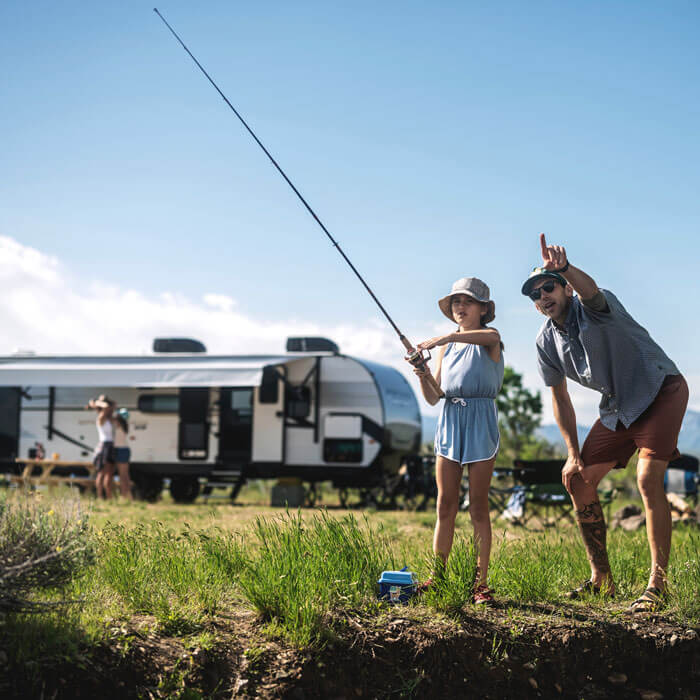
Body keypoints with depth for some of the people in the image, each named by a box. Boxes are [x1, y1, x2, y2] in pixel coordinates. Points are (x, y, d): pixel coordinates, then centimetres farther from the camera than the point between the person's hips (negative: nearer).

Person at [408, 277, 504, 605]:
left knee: (478, 507, -1)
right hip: (449, 422, 4)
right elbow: (433, 397, 10)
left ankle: (481, 582, 3)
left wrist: (446, 336, -37)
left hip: (480, 422, -4)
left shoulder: (489, 339, 0)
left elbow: (492, 337, -28)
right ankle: (436, 578, 7)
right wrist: (423, 377, -12)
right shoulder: (445, 347, 14)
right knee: (445, 506, 4)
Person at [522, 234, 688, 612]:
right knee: (577, 479, 4)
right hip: (618, 406, 8)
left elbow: (590, 290, -47)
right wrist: (573, 453, 3)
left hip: (660, 390, -8)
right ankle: (601, 579, 14)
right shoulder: (546, 341, 0)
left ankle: (658, 584, -16)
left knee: (648, 480, -23)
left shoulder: (592, 306, -20)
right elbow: (560, 397, 8)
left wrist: (565, 268, -69)